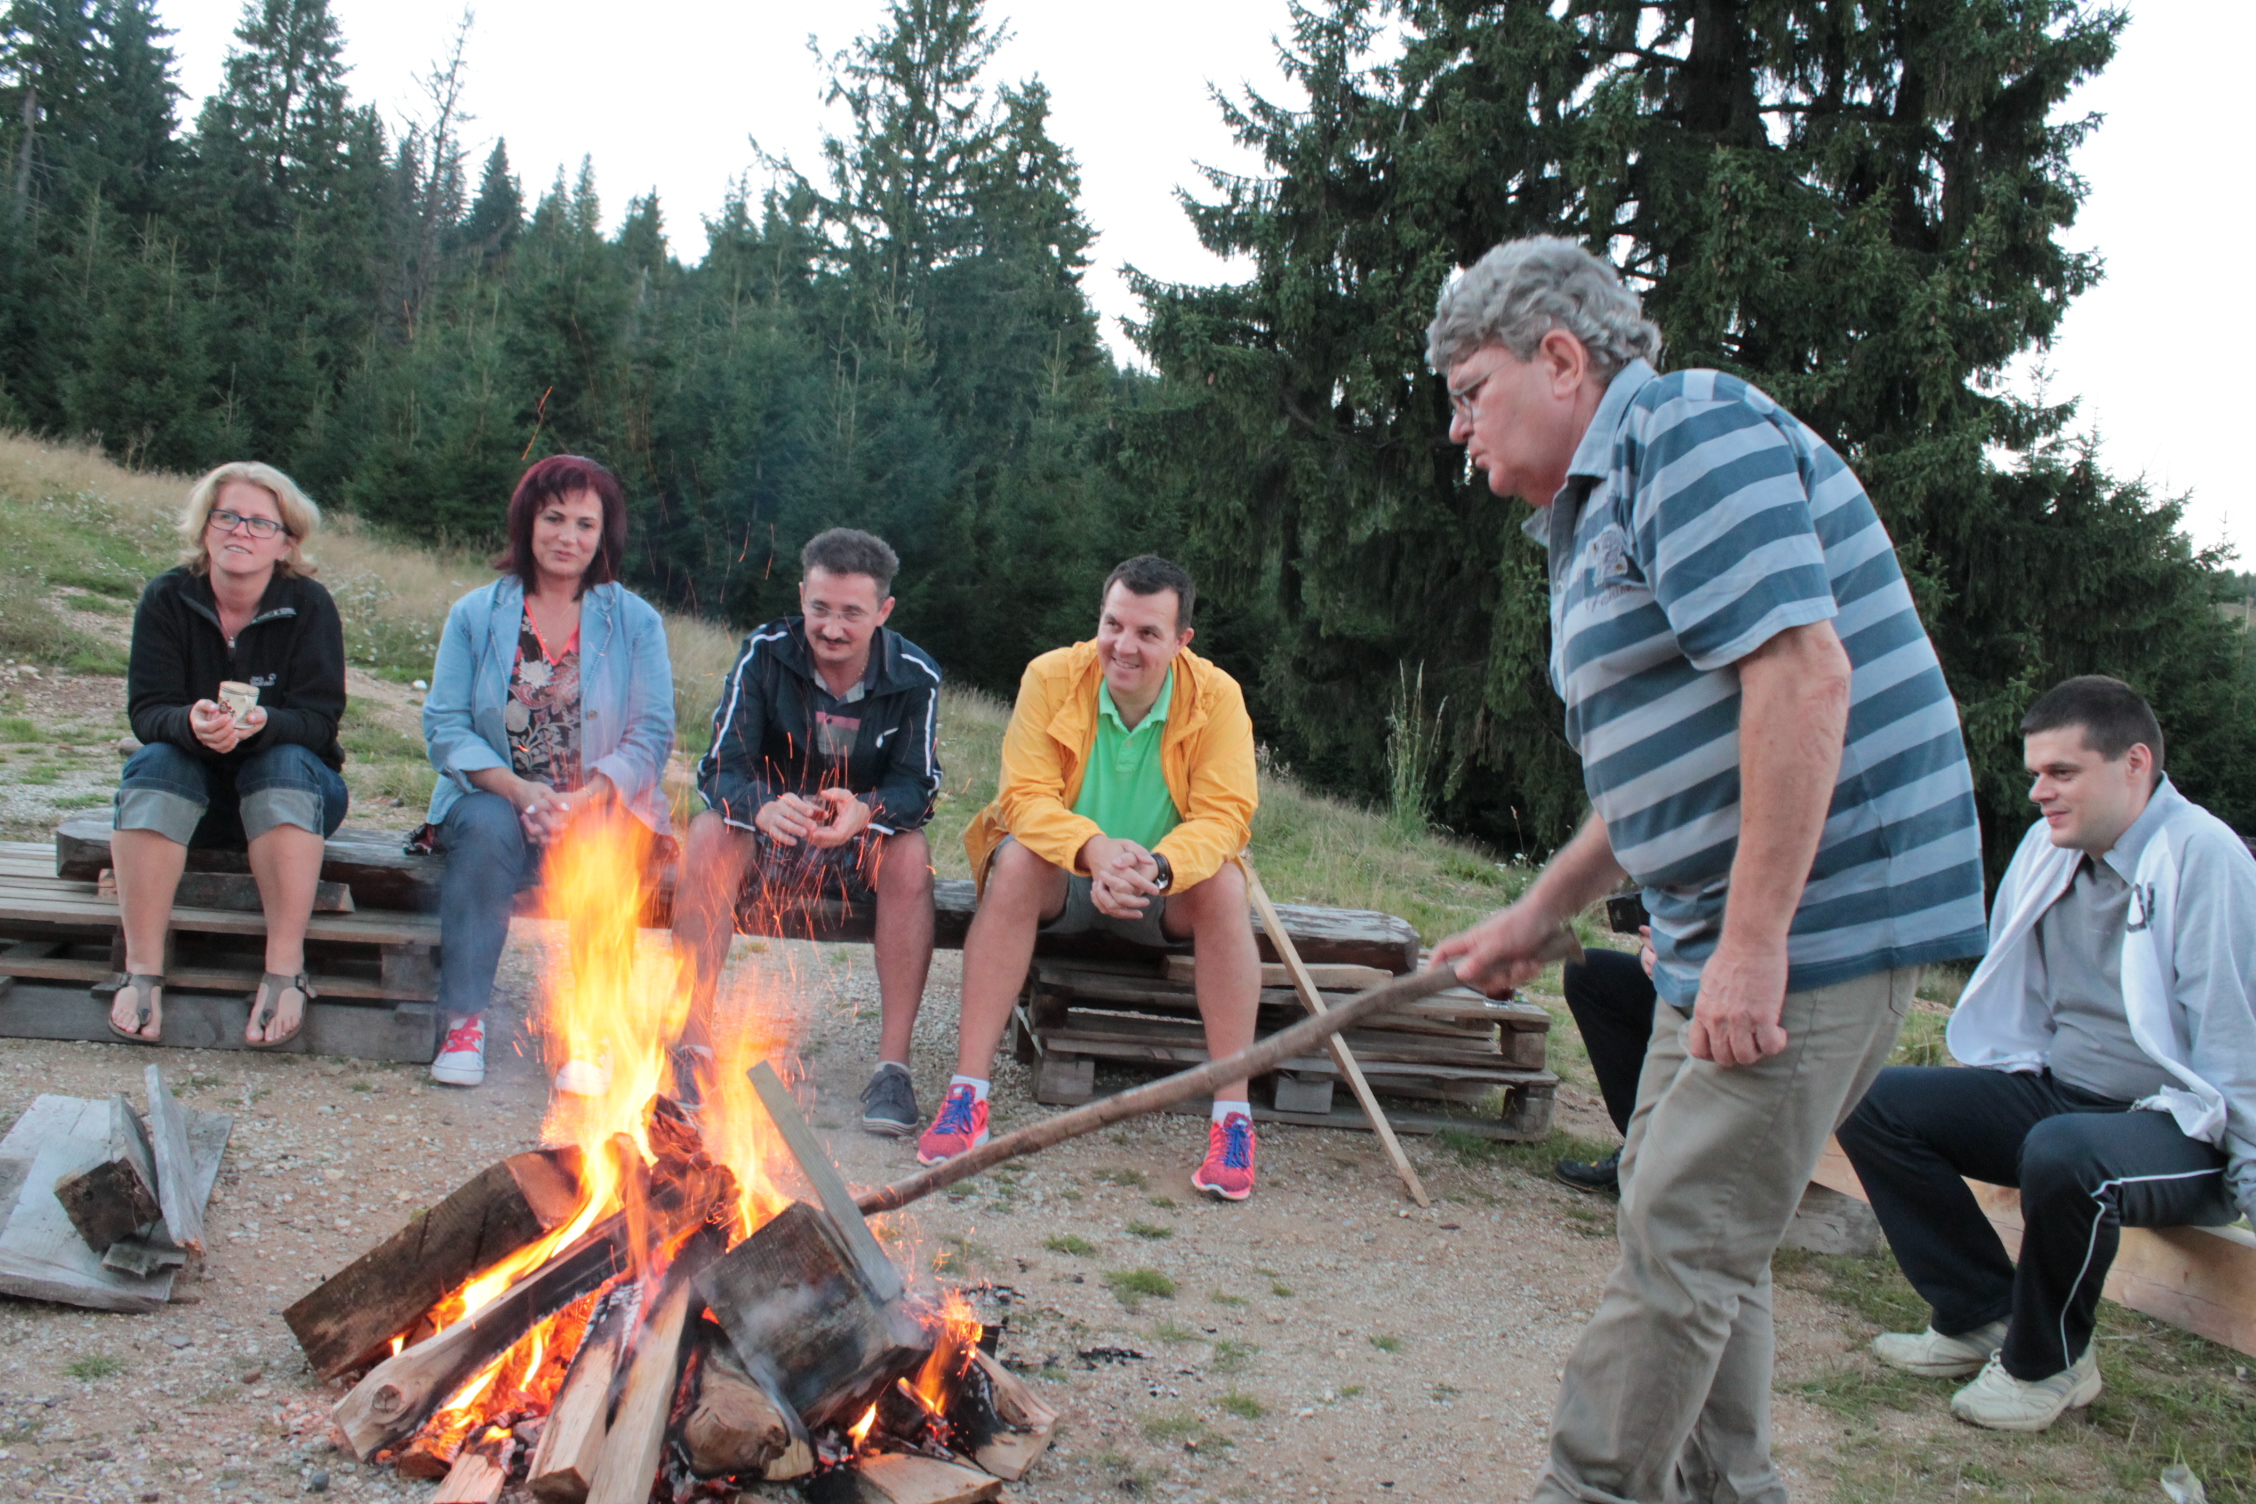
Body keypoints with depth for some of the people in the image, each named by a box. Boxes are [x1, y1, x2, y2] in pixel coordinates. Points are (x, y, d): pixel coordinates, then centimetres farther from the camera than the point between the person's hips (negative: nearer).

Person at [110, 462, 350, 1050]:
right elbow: (146, 709, -12)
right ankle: (142, 967, -32)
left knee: (287, 764, -33)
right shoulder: (167, 598, -4)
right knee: (155, 763, -30)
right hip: (193, 786, 2)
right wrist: (191, 724, -36)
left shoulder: (310, 605, -8)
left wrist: (261, 724, -39)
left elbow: (319, 719, -16)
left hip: (288, 789, -1)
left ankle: (285, 970, -37)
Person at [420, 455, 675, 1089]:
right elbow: (444, 726, -1)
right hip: (496, 794, 1)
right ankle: (464, 1019, -23)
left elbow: (651, 735, -3)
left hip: (601, 805, -1)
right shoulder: (475, 614, 7)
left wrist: (585, 799, -21)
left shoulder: (635, 621, 5)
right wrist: (516, 789, -20)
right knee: (488, 828, -33)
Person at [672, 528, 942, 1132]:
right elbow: (722, 768, -17)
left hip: (859, 851, 0)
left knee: (911, 853, -32)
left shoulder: (915, 678, -10)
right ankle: (694, 1043, -27)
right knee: (709, 832, -30)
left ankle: (893, 1063, -29)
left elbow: (916, 787, -16)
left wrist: (865, 811, -42)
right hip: (768, 836, 0)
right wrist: (764, 808, -43)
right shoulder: (765, 653, -11)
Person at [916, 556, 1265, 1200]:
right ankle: (967, 1093, -32)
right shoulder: (1051, 677, -13)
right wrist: (1094, 850, -38)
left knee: (1224, 886, -29)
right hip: (1065, 877, 0)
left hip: (1163, 888, 0)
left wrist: (1159, 868, -40)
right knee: (1016, 864, -32)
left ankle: (1233, 1114, -27)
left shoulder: (1216, 696, -13)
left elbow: (1225, 814, -19)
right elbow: (1025, 796, -18)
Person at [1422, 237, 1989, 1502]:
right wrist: (1541, 913, 24)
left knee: (1683, 1242, -5)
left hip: (1818, 920, -11)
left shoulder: (1691, 427, -12)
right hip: (1728, 935, 11)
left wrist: (1752, 942, -26)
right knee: (1694, 1231, 16)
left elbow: (1803, 673, -25)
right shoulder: (1606, 503, 19)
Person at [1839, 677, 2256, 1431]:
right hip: (2053, 1091, 8)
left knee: (2061, 1154, -39)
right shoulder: (2048, 848, 7)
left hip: (2178, 1126, -7)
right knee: (1873, 1100, -6)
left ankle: (2047, 1362, -10)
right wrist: (1974, 1109, 17)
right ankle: (1982, 1317, 2)